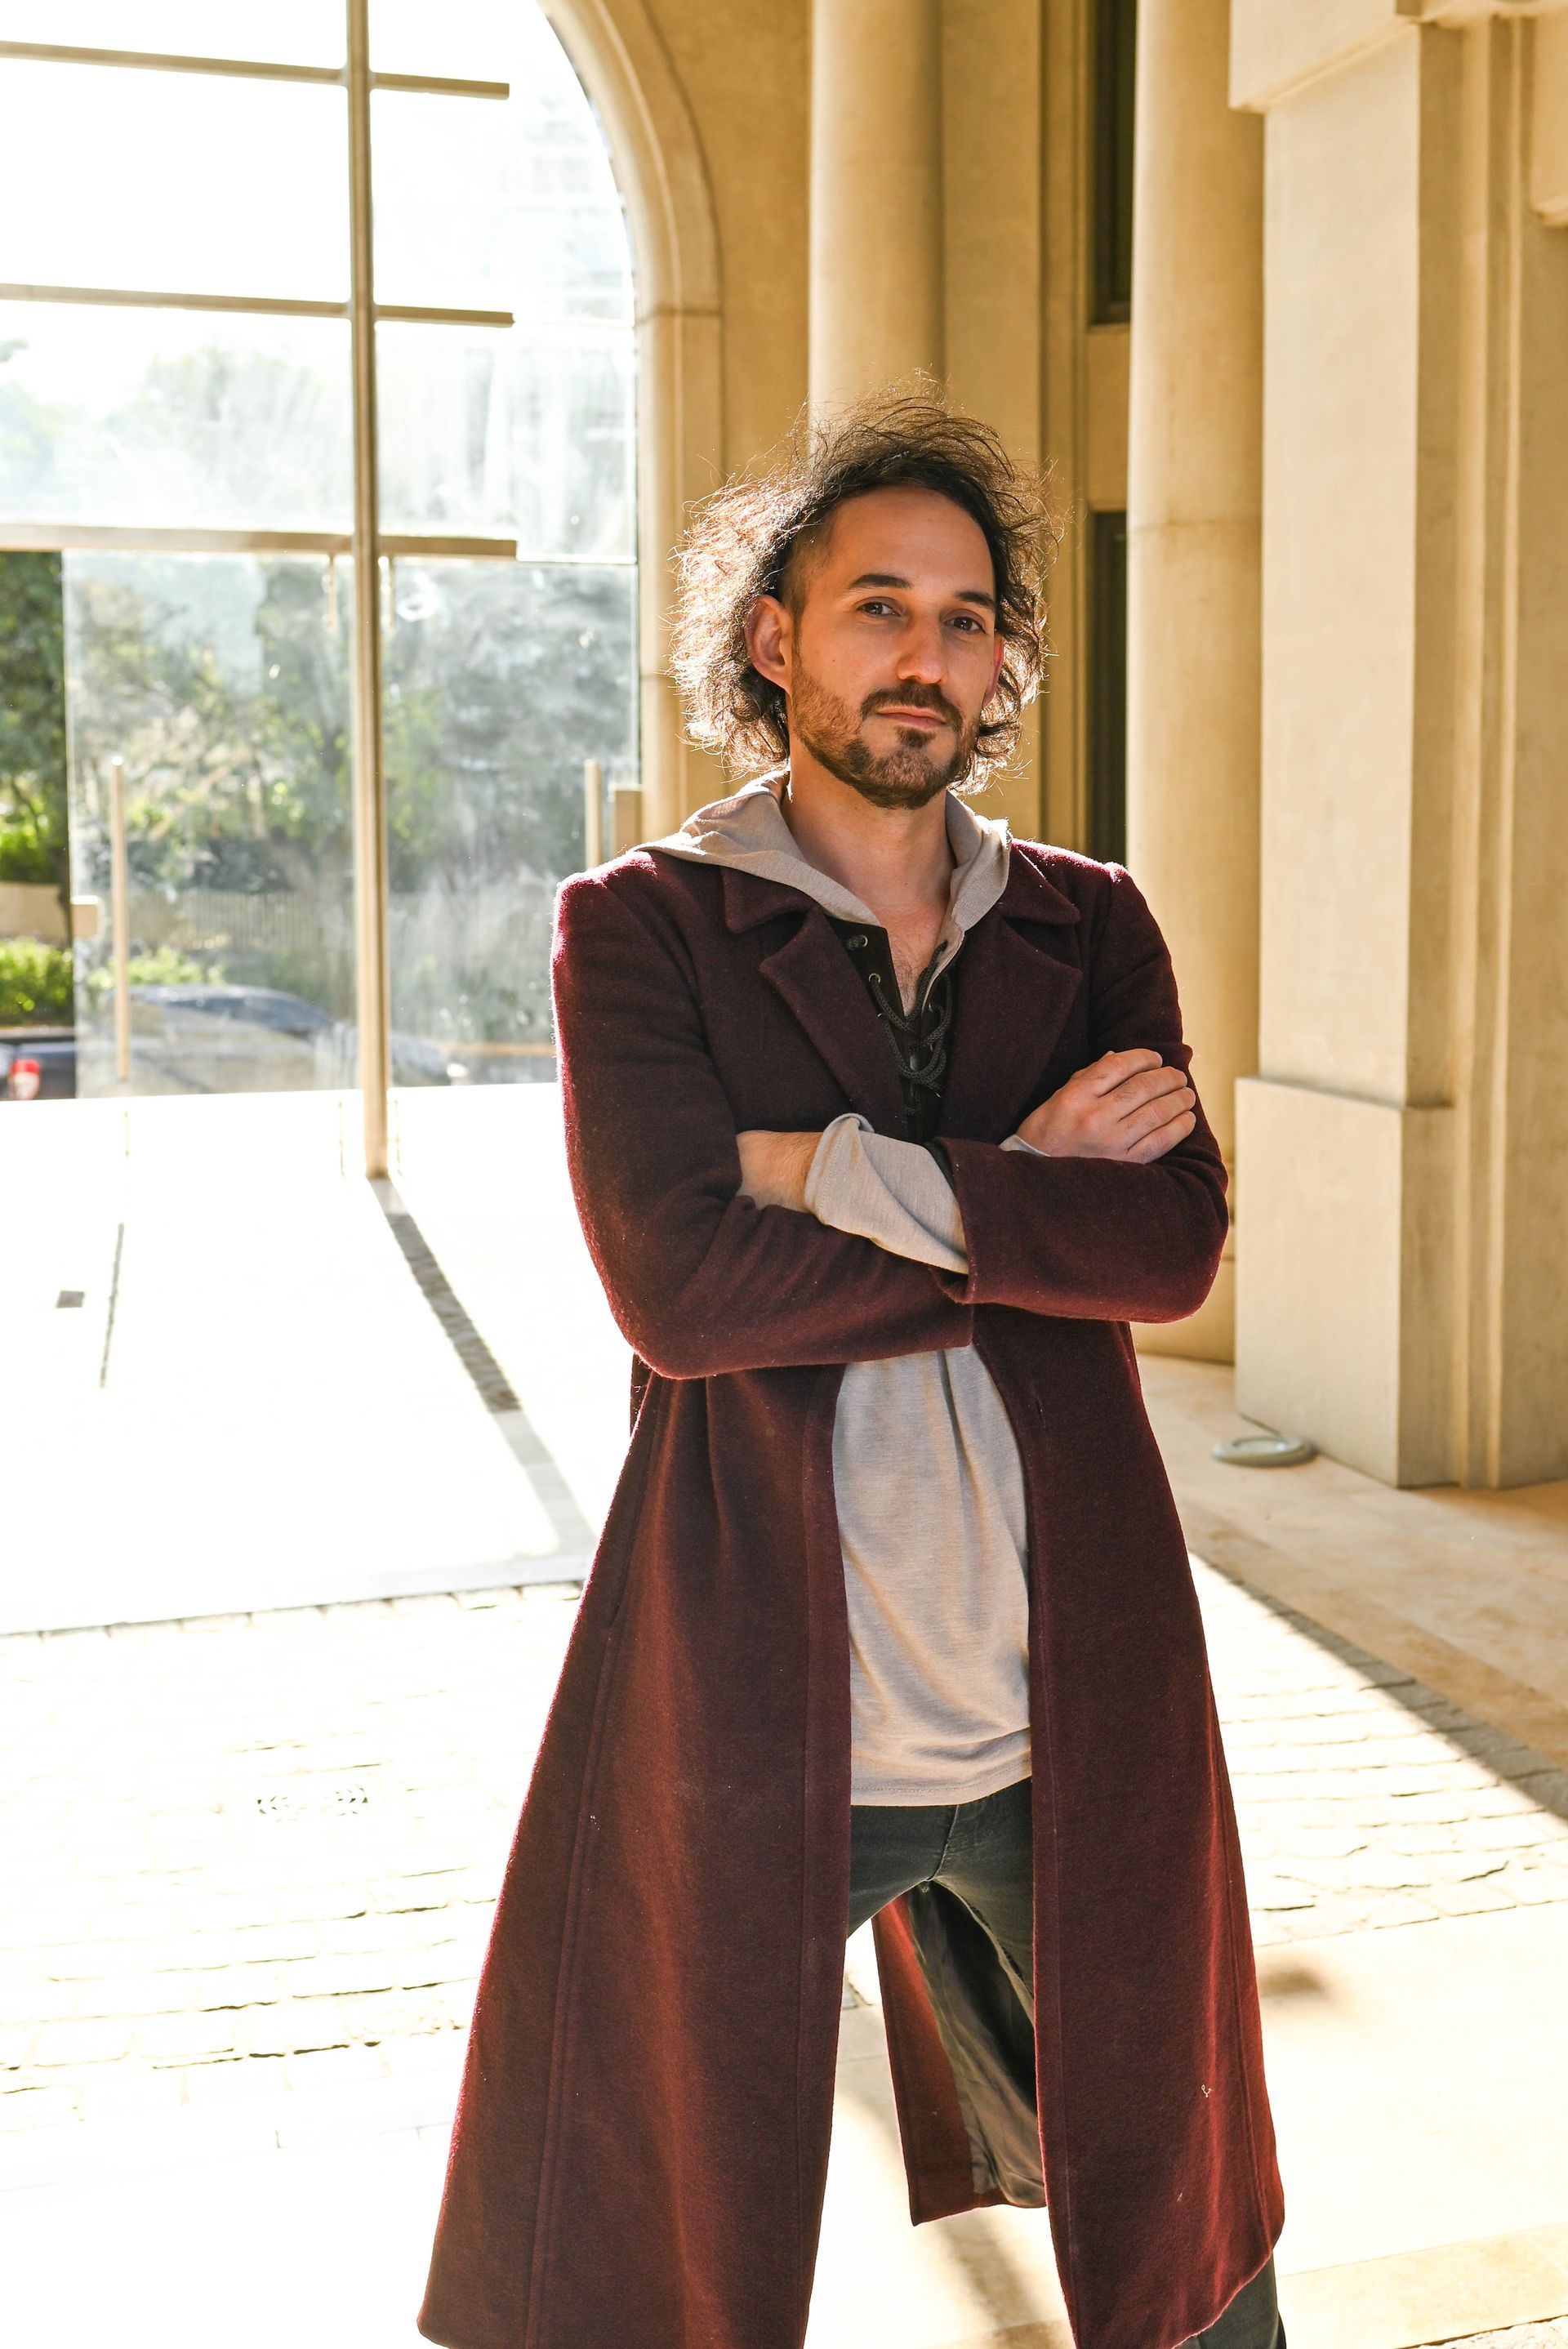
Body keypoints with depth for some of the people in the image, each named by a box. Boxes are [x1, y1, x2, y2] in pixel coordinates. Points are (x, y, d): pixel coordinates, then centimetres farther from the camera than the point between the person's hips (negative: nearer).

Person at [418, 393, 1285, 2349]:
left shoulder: (1088, 930, 8)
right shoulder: (641, 927, -1)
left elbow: (1175, 1246, -8)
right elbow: (679, 1289, -16)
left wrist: (849, 1168, -15)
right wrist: (1029, 1199, -12)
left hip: (1069, 1723, 3)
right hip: (751, 1719, -3)